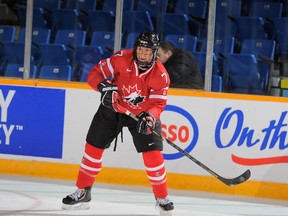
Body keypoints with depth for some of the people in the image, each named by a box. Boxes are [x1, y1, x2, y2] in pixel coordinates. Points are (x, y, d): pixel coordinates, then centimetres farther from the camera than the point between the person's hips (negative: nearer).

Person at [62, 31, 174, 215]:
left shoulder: (161, 75, -21)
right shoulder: (122, 58, -21)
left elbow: (157, 103, -21)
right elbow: (95, 73, -15)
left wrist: (149, 117, -41)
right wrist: (105, 87, -35)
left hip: (143, 114, -1)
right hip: (113, 108, 2)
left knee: (153, 154, -13)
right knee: (93, 147, 2)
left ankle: (162, 198, 4)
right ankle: (83, 193, 17)